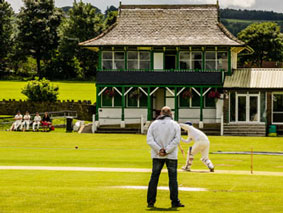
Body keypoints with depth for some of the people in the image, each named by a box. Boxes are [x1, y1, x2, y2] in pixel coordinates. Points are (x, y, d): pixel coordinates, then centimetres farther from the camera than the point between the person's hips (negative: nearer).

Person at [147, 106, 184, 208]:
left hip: (157, 156, 2)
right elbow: (176, 140, -11)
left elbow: (149, 139, -6)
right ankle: (175, 202, 3)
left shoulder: (154, 124, 3)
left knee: (154, 177, 7)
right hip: (171, 156, -2)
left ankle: (150, 202, 5)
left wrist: (159, 150, -11)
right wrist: (166, 151, -14)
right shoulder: (175, 125, -1)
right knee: (173, 178, 4)